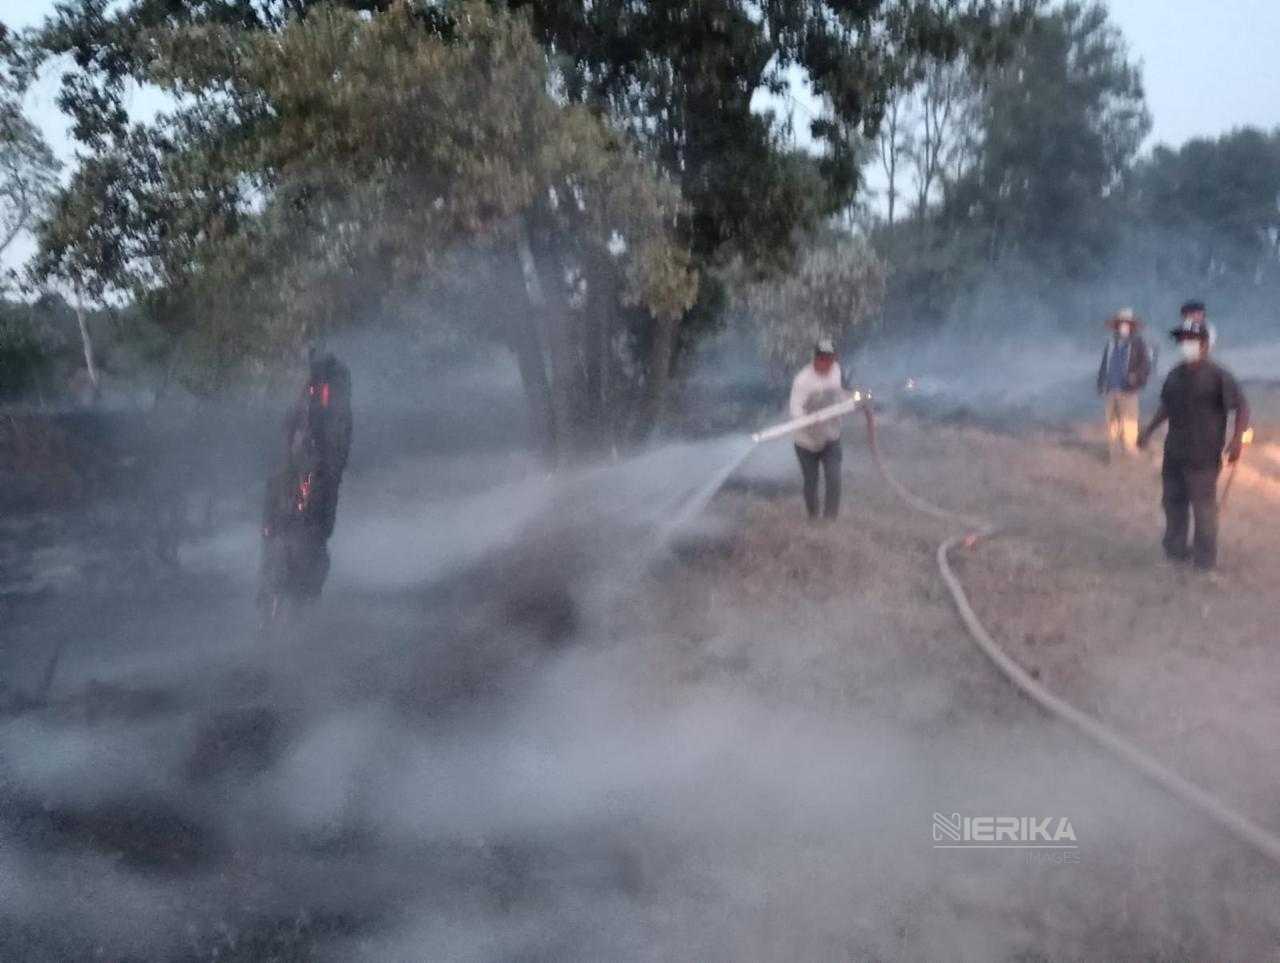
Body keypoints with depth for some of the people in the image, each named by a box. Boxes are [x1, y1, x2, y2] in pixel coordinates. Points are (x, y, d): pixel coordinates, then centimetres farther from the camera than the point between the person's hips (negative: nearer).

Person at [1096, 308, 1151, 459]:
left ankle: (1128, 450, 4)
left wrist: (1137, 378, -19)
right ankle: (1110, 448, 18)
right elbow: (1104, 365, 16)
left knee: (1128, 421, -4)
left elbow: (1146, 364, -4)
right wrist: (1101, 384, 12)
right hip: (1110, 389, 4)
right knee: (1111, 419, 9)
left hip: (1128, 390, -4)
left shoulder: (1138, 343, -2)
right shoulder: (1111, 343, 12)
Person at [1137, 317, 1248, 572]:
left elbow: (1242, 407, -12)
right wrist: (1149, 430, 23)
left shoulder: (1218, 376, -11)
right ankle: (1175, 550, 30)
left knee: (1204, 507, -1)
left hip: (1203, 456, -7)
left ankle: (1205, 561, 9)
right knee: (1173, 501, 16)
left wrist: (1237, 438, -22)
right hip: (1174, 453, 7)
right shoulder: (1175, 375, 9)